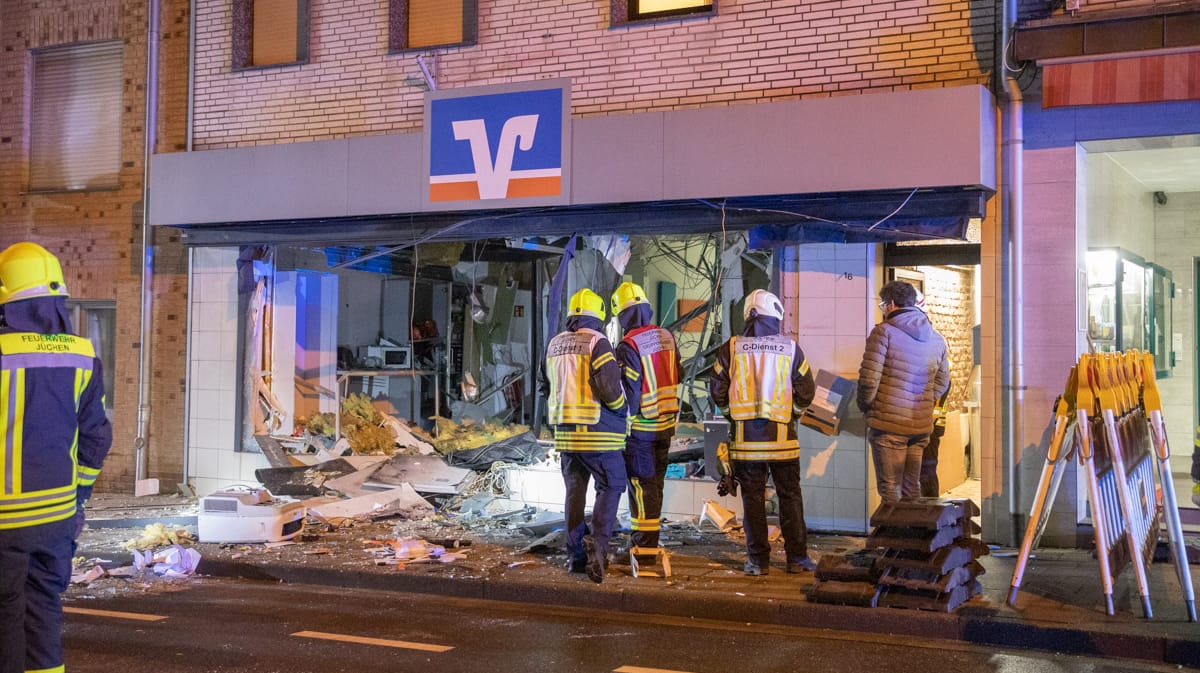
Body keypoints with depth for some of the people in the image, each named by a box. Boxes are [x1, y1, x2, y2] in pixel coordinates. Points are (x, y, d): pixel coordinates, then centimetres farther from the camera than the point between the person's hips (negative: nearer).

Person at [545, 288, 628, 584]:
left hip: (564, 430, 6)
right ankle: (597, 541, -15)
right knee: (611, 487, 2)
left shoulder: (554, 344, 10)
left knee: (574, 491, 13)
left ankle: (575, 554, 15)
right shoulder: (597, 342, -12)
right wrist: (620, 408, -2)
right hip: (597, 431, -6)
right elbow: (610, 386, -20)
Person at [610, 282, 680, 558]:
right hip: (666, 423, 7)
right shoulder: (667, 337, 4)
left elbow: (629, 393, -18)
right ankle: (646, 540, 26)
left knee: (642, 486, -1)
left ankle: (644, 547, 1)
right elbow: (676, 378, 11)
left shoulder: (628, 346, -18)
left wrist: (624, 426, -8)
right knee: (655, 483, 15)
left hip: (641, 426, -7)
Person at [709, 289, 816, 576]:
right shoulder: (791, 348, -1)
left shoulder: (731, 348, -2)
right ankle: (797, 558, 14)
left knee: (752, 498, 6)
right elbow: (806, 392, 2)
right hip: (781, 435, 0)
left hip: (745, 435, 0)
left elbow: (717, 391, 1)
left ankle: (758, 560, 9)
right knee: (790, 497, 10)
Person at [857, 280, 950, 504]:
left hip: (888, 421, -6)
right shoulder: (936, 338, 11)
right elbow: (942, 384, 16)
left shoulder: (884, 331, -9)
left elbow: (868, 378, -13)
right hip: (921, 425, 6)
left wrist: (865, 406, 2)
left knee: (890, 490, -1)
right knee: (912, 488, 14)